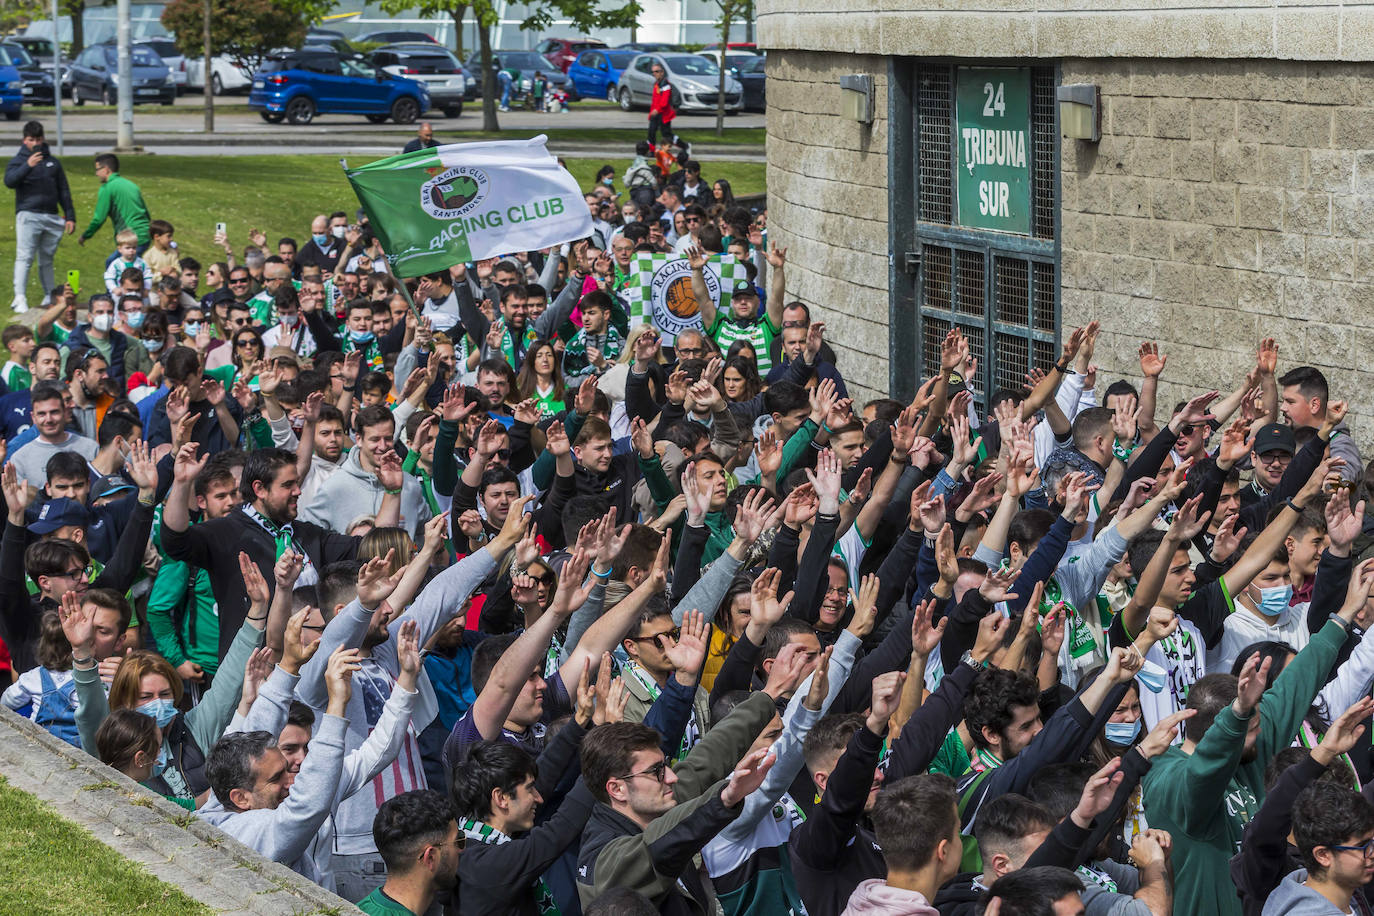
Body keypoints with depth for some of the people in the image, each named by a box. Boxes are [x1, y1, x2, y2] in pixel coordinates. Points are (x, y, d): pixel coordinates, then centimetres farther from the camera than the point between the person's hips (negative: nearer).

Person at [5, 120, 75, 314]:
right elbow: (9, 181, -16)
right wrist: (28, 166, -28)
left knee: (47, 259, 12)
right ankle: (19, 299, -17)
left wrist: (70, 216, 14)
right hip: (28, 216, -4)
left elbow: (64, 191, 19)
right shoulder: (18, 161, 4)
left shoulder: (53, 162, 16)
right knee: (24, 257, -11)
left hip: (52, 217, 4)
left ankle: (50, 296, 20)